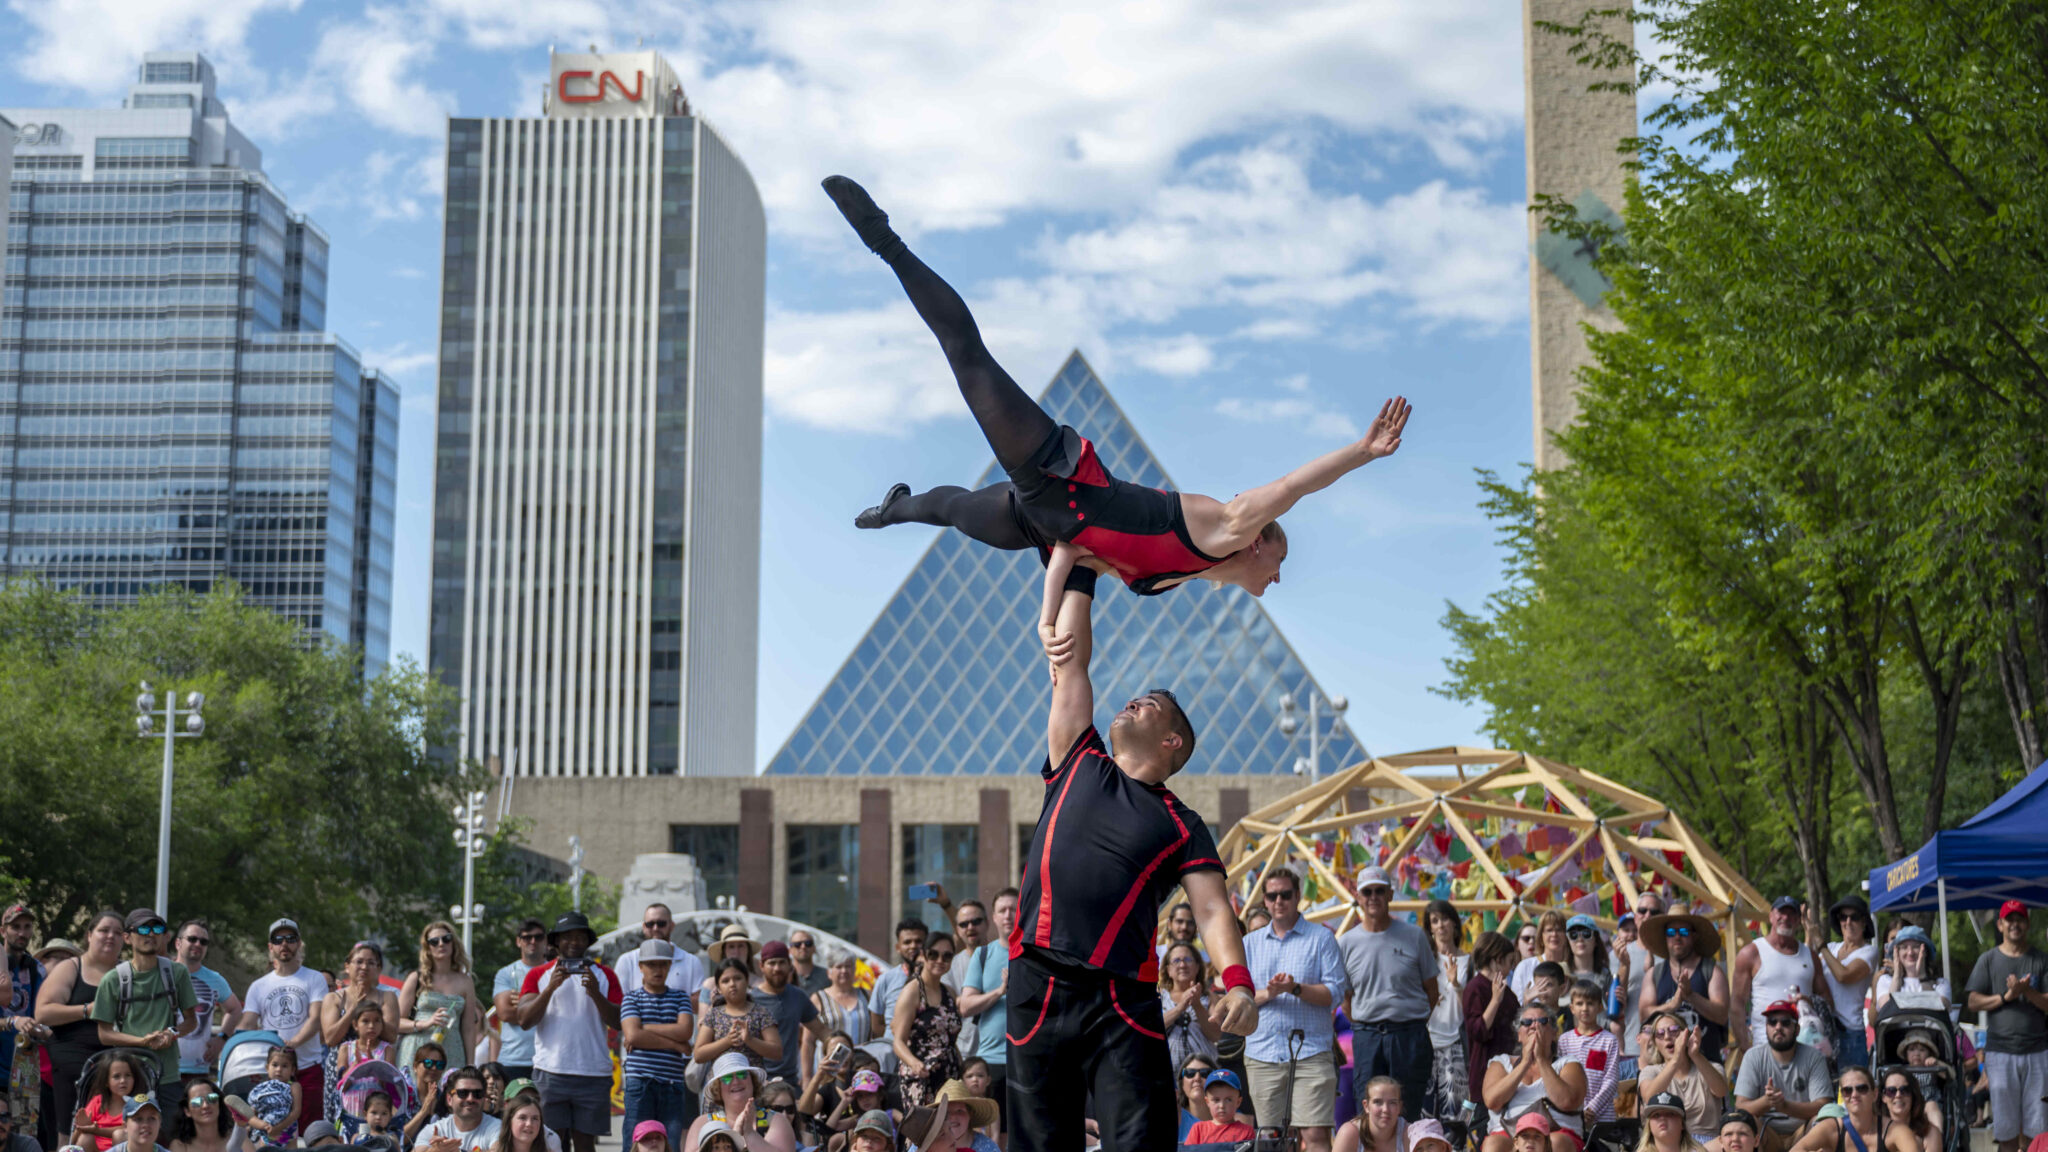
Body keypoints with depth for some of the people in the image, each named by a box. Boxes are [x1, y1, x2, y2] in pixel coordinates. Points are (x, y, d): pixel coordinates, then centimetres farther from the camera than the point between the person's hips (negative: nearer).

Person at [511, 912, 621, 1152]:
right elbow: (524, 1020, -2)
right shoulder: (539, 975, 10)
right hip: (550, 1072, -1)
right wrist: (550, 988, -14)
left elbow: (619, 1022, 2)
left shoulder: (603, 975, 11)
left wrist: (595, 994, -13)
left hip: (594, 1074, 1)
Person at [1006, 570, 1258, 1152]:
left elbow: (1213, 909, -2)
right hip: (1037, 987, 3)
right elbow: (1070, 663, 18)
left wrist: (1237, 984, -20)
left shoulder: (1182, 826, 10)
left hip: (1124, 998, -2)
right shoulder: (1079, 766, 17)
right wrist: (1080, 572, 19)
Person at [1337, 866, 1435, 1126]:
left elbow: (1432, 992, 8)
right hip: (1366, 1038, 1)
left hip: (1410, 1036, -1)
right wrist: (1364, 1029, 6)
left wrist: (1412, 1023, 5)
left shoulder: (1414, 936, 3)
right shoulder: (1347, 943, 6)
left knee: (1408, 1115, 1)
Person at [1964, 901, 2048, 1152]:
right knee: (2005, 1124, 1)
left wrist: (2027, 992, -15)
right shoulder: (1988, 960, 9)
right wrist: (2007, 996, -10)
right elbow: (1974, 1002, 2)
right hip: (2000, 1049, 0)